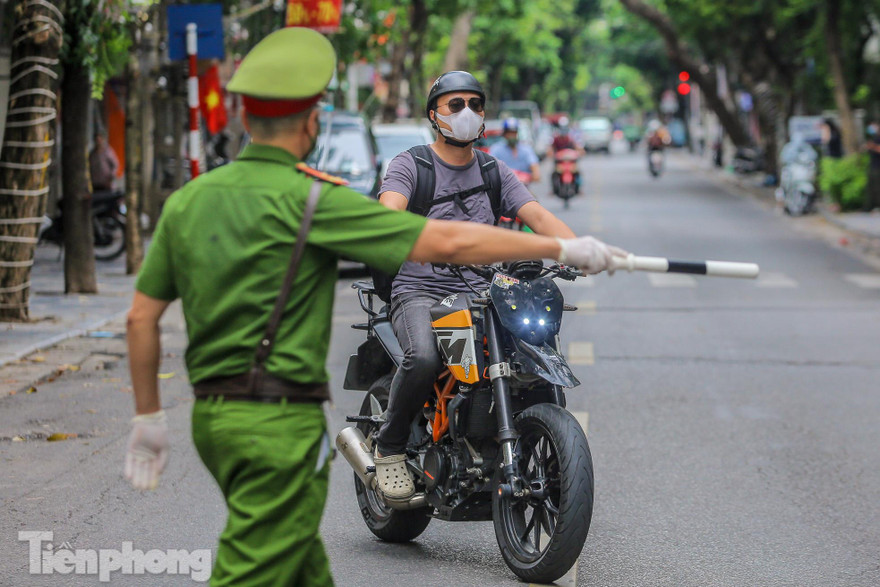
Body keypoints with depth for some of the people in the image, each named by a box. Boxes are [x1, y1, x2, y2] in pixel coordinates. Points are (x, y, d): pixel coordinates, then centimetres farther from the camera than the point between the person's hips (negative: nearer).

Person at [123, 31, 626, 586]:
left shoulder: (187, 201, 6)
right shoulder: (309, 200, -12)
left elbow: (142, 316, 10)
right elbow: (445, 241, -14)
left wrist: (148, 415, 21)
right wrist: (563, 247, -6)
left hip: (213, 414, 8)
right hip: (280, 423, -8)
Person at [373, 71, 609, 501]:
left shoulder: (495, 172, 18)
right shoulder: (409, 164, 4)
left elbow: (537, 216, 5)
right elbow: (389, 211, -16)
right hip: (420, 292, -4)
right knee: (424, 358, -35)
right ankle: (389, 449, -12)